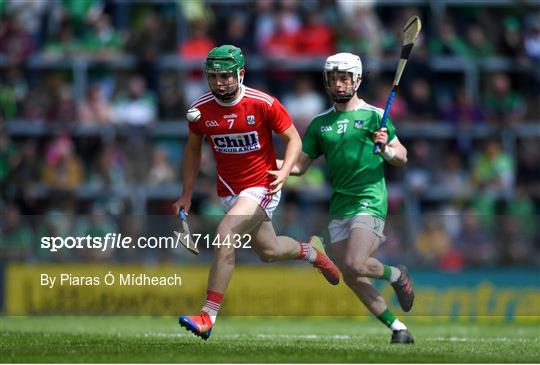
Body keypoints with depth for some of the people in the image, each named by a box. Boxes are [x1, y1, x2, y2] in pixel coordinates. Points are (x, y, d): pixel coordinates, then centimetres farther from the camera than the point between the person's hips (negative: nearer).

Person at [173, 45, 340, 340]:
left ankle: (208, 316, -26)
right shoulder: (200, 110, -6)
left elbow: (293, 139, -5)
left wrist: (284, 171, -23)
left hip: (261, 186, -5)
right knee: (268, 251, 15)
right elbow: (193, 148, 12)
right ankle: (311, 252, 50)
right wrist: (186, 194, 11)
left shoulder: (264, 104, -16)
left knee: (225, 234, -26)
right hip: (228, 191, 5)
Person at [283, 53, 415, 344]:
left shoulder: (373, 115, 1)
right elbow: (299, 166, 15)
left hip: (370, 202, -6)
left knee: (354, 265, -23)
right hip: (339, 207, 6)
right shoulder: (320, 123, 14)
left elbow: (402, 158, 2)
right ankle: (399, 330, 12)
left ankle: (395, 275, 9)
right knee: (351, 278, 2)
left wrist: (386, 149, -19)